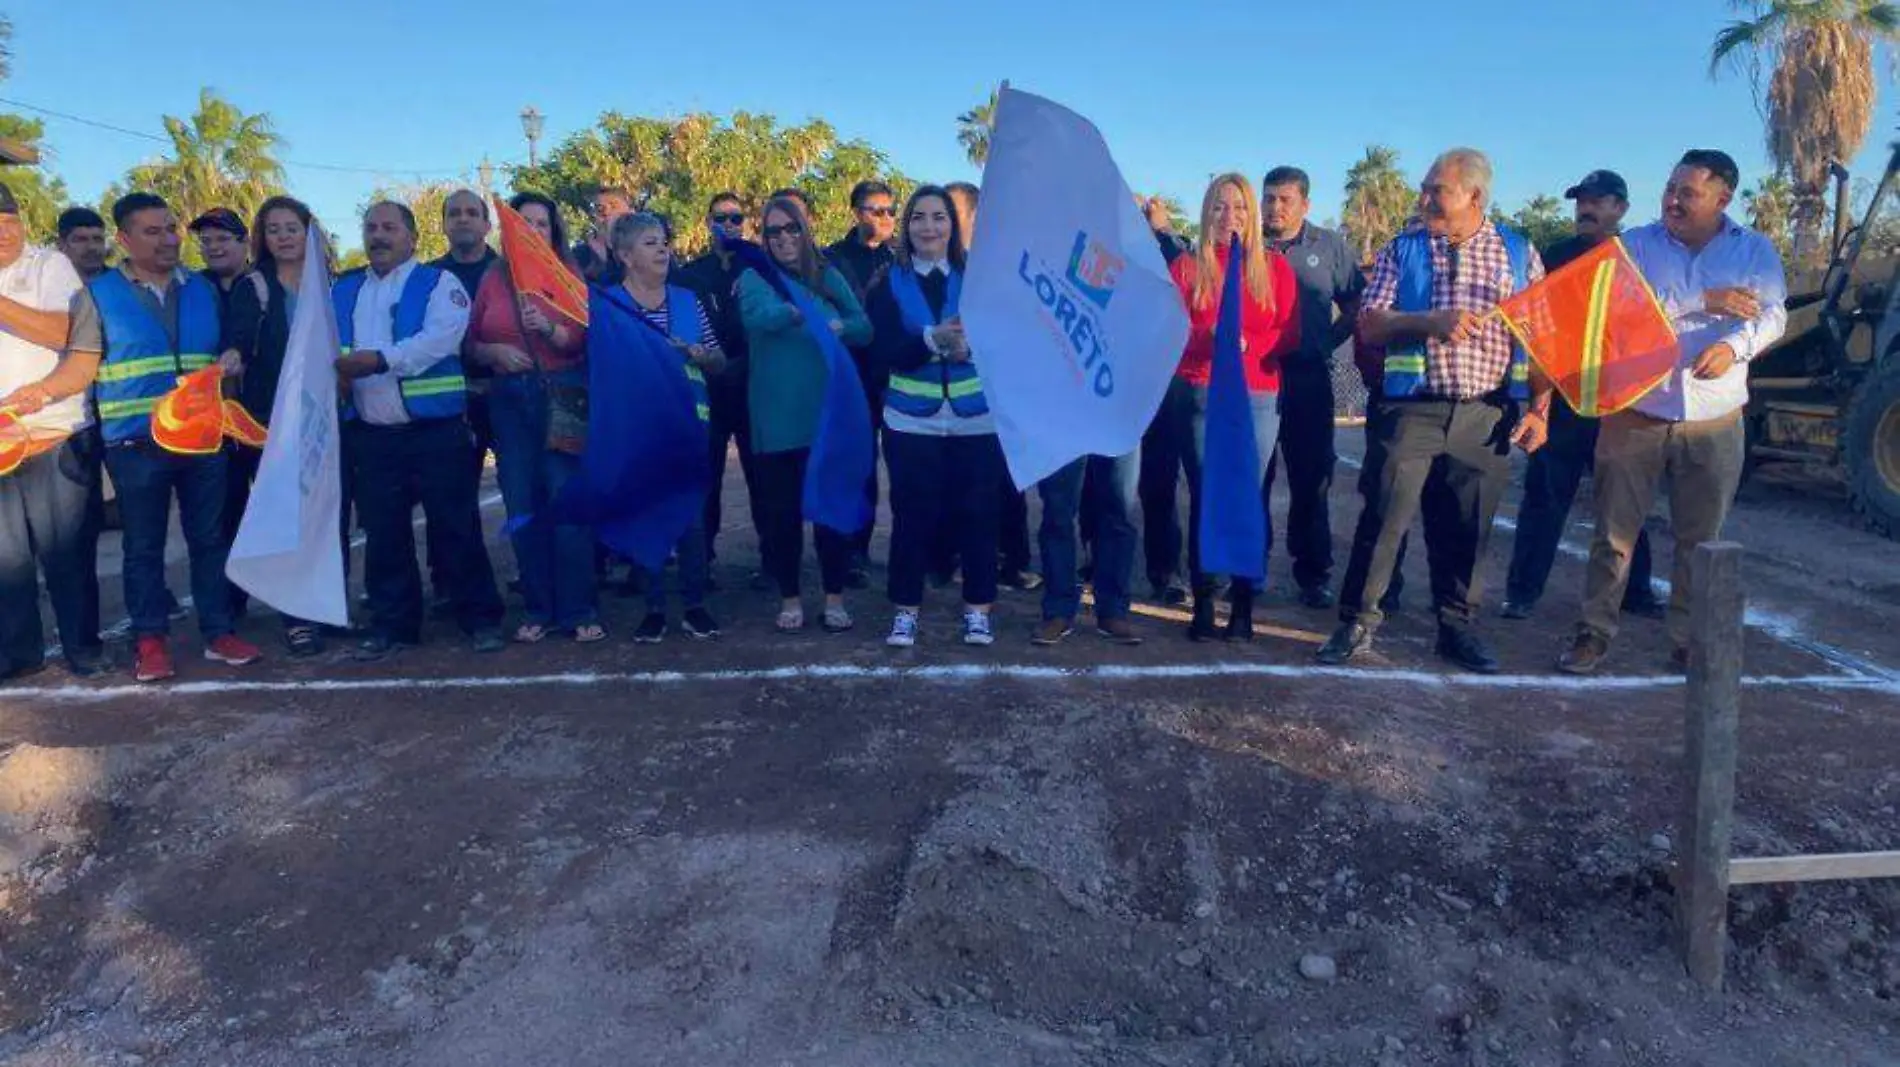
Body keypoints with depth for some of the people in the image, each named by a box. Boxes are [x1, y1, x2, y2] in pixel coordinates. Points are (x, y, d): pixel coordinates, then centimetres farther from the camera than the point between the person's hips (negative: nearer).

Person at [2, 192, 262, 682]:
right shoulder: (99, 294, 2)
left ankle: (218, 632, 15)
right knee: (143, 546, 6)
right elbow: (83, 363, -3)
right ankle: (150, 640, 15)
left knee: (209, 538, 7)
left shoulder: (202, 289, 11)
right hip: (135, 445, -2)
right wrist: (44, 390, -19)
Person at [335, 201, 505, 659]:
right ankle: (392, 623, 23)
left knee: (457, 526, 0)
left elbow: (441, 338, -16)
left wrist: (380, 358, -24)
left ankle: (481, 618, 12)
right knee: (383, 533, 11)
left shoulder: (439, 283, 1)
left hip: (436, 430, -4)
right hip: (370, 435, 5)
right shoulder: (343, 290, 18)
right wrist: (331, 371, -13)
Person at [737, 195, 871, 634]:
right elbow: (757, 316, -19)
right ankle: (789, 599, 19)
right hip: (777, 416, -1)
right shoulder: (754, 277, 1)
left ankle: (834, 598, 16)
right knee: (781, 509, 5)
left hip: (829, 412, 1)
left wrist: (841, 326, -18)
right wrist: (797, 313, -33)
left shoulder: (829, 277, 8)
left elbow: (864, 327, 1)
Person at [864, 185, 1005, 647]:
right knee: (912, 515, 2)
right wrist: (932, 339, -25)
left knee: (977, 512, 4)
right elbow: (885, 351, -8)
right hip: (912, 421, 0)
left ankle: (977, 610, 17)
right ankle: (905, 611, 14)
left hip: (975, 419, 1)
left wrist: (970, 343, -25)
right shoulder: (889, 283, 4)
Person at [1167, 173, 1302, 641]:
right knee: (1203, 498, 0)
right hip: (1197, 396, 0)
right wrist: (1208, 338, -18)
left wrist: (1245, 343, -13)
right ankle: (1203, 605, 4)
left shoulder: (1275, 266, 10)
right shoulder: (1186, 267, 9)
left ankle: (1244, 607, 4)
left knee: (1249, 499, -1)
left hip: (1258, 397, 0)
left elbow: (1290, 334, 4)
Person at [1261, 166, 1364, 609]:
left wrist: (1330, 340, 1)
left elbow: (1356, 305, 12)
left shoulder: (1330, 247, 8)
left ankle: (1313, 573, 12)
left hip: (1307, 377, 0)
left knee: (1311, 478, 3)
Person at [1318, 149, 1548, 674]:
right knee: (1384, 516, -5)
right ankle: (1358, 621, 5)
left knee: (1467, 528, 9)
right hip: (1412, 410, -1)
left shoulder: (1519, 253, 9)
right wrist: (1432, 322, -18)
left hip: (1488, 415, 2)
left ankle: (1457, 626, 23)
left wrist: (1539, 409, 0)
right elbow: (1370, 325, -2)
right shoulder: (1403, 250, 7)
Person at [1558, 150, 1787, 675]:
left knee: (1700, 540, 8)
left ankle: (1690, 643, 20)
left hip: (1715, 421, 2)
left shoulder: (1755, 250, 7)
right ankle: (1596, 632, 12)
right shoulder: (1637, 244, 2)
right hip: (1635, 412, -1)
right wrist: (1703, 302, -16)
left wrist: (1735, 345, -22)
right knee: (1614, 532, 3)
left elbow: (1773, 315, -1)